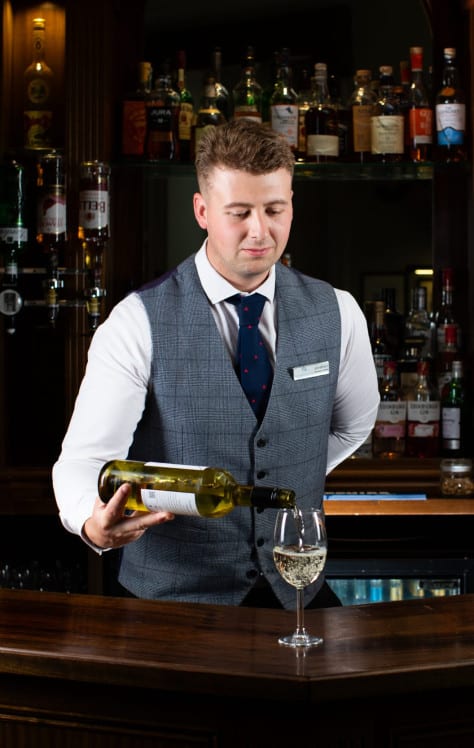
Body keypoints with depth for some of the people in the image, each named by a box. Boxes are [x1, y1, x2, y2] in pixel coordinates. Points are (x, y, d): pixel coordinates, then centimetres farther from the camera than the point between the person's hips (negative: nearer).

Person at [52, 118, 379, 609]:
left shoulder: (337, 313, 1)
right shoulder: (139, 324, -10)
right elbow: (83, 461, -15)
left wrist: (294, 483, 8)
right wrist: (94, 524, -36)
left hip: (296, 591, 3)